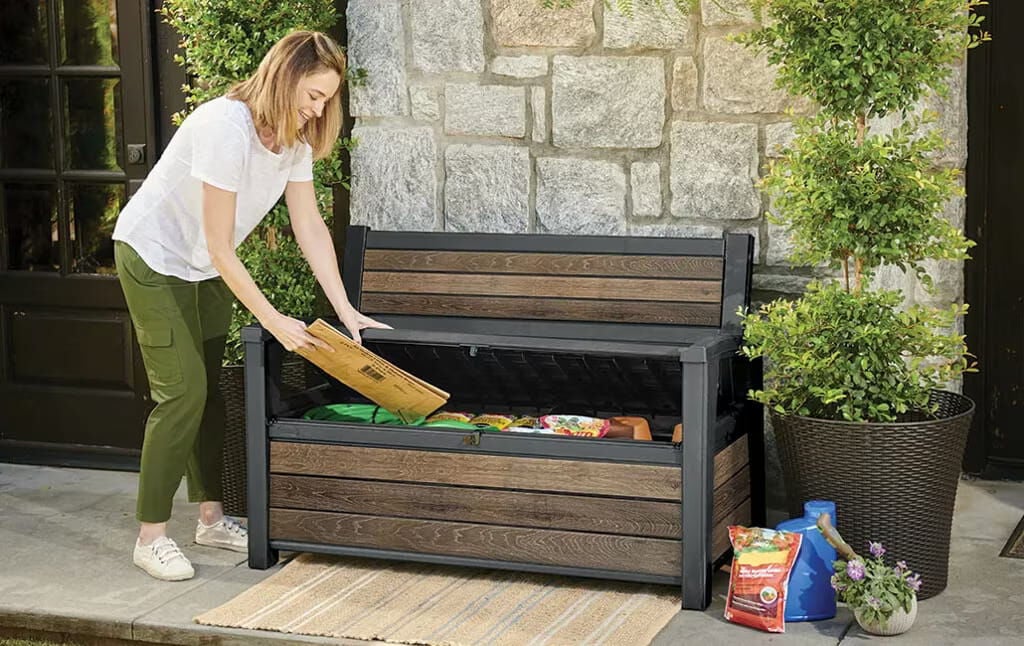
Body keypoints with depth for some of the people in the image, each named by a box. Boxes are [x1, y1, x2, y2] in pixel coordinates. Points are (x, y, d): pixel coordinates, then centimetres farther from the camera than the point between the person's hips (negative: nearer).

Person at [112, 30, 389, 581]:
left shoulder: (295, 136, -8)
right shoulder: (226, 128, -33)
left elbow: (311, 228, -4)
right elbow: (221, 248, -30)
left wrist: (346, 311, -10)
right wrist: (273, 321, -27)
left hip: (205, 268, 8)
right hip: (154, 259, -8)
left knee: (209, 390, 11)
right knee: (182, 393, -11)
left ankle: (211, 517, 21)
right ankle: (150, 536, -3)